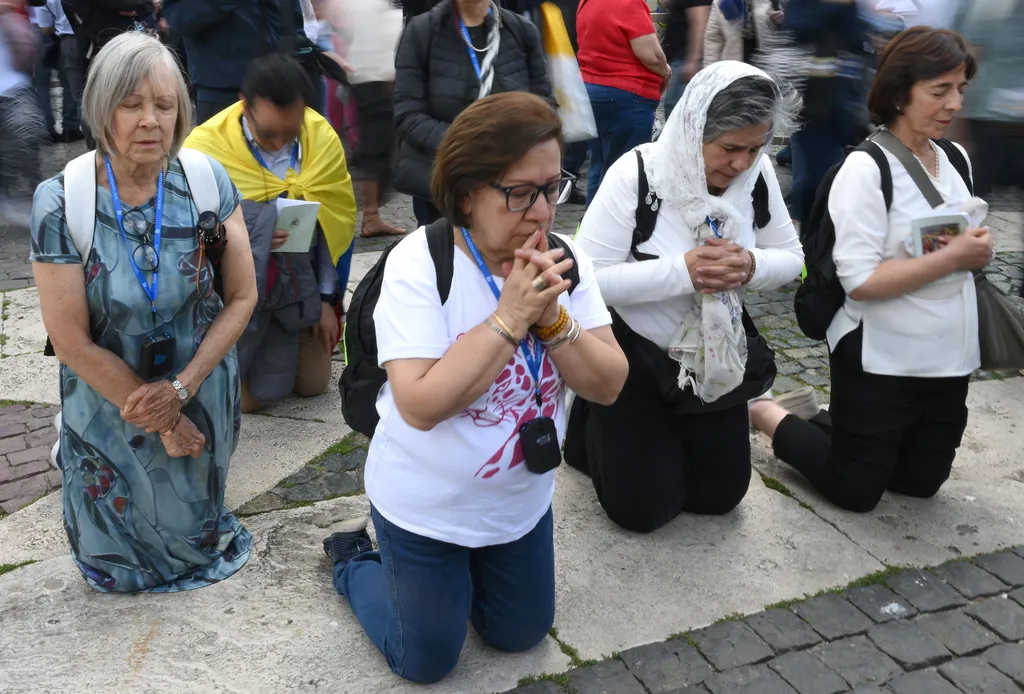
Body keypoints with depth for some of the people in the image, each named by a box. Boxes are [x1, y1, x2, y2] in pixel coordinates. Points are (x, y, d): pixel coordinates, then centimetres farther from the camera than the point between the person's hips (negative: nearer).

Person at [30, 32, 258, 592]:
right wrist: (160, 420, -12)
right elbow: (73, 342, -17)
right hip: (109, 403, -1)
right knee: (120, 558, 21)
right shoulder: (61, 202, -21)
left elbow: (242, 296, -8)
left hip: (201, 398, 1)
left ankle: (196, 544, 56)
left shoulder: (207, 180, -15)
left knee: (191, 532, 23)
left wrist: (182, 388, -18)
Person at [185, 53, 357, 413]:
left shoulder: (323, 138, -8)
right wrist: (239, 239, -29)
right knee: (244, 396, -6)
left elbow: (337, 223, 1)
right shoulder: (206, 145, -19)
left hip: (299, 282, 4)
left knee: (313, 384, 7)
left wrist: (327, 298, 1)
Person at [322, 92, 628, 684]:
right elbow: (421, 405, -32)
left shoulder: (564, 259, -10)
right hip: (426, 507, -5)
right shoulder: (418, 263, -24)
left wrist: (552, 317, -28)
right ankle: (354, 560, 37)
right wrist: (510, 317, -33)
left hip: (523, 500, 5)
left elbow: (608, 385, -12)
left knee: (520, 636, 21)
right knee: (426, 662, 14)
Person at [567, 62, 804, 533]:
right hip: (633, 354, -5)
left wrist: (751, 266, -24)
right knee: (643, 508, 2)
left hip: (716, 356, 5)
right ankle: (592, 422, 29)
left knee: (719, 495, 14)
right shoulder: (635, 175, -25)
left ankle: (669, 435, 41)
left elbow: (791, 257, 0)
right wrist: (682, 270, -35)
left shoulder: (757, 174, -10)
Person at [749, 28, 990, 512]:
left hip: (948, 358, 7)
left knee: (921, 483, 19)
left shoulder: (955, 159, 4)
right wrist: (953, 258, -23)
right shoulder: (866, 169, -18)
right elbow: (859, 281, -25)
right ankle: (762, 412, 24)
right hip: (879, 360, -7)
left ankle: (837, 426, 38)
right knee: (855, 491, 6)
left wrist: (977, 251, -7)